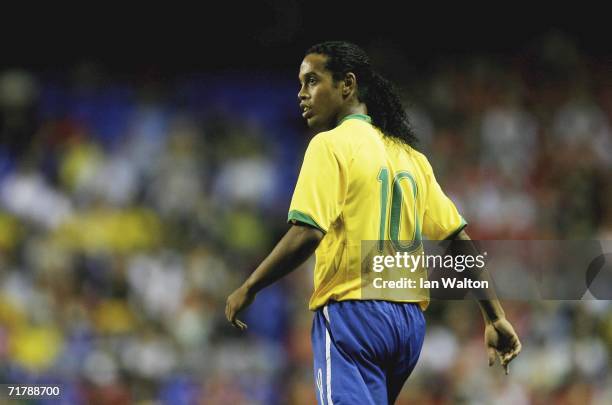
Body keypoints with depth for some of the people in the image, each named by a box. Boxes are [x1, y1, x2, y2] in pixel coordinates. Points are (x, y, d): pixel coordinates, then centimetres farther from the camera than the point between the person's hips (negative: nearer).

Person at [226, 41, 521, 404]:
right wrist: (495, 317, 16)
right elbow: (459, 238, 14)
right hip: (409, 319, 8)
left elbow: (307, 234, -16)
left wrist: (248, 289, -6)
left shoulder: (331, 145, -5)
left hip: (352, 312, -8)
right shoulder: (409, 155, 17)